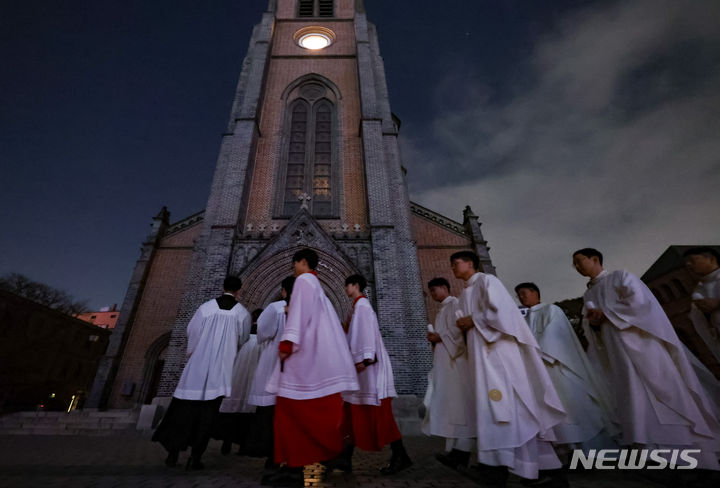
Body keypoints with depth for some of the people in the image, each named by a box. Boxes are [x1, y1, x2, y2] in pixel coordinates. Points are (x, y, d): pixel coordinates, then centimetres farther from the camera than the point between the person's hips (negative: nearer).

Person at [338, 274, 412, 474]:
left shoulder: (362, 304, -7)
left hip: (369, 365, -10)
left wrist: (364, 358, -23)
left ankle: (400, 456, 2)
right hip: (363, 363, 10)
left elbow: (367, 330, -18)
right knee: (353, 411, 8)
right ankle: (346, 458, 12)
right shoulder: (358, 306, 20)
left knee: (378, 411, -6)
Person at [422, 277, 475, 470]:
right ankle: (453, 450, 7)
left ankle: (461, 449, -7)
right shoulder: (442, 310, 24)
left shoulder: (454, 304, -2)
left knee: (458, 402, -9)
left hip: (456, 360, -9)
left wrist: (440, 337, -9)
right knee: (448, 404, 5)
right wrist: (435, 338, 6)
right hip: (444, 362, 9)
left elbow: (460, 328, -15)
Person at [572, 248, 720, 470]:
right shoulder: (588, 294, 17)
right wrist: (592, 322, -9)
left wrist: (605, 314, -12)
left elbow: (639, 301, -15)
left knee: (662, 392, -4)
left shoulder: (621, 277, 0)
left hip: (641, 343, -5)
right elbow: (589, 326, 14)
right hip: (618, 353, 6)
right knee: (633, 397, 3)